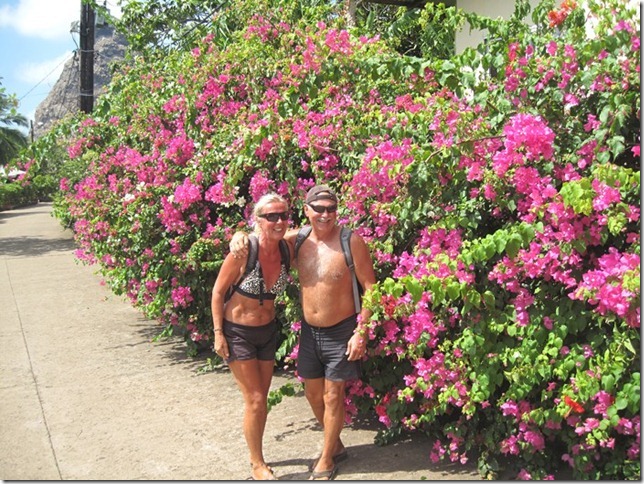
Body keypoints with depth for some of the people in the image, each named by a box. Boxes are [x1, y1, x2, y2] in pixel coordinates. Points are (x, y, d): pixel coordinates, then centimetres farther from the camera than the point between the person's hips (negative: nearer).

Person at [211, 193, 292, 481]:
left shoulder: (286, 250, -10)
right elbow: (218, 291, -14)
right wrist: (218, 333, -13)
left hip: (268, 331, 5)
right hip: (237, 333, -5)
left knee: (261, 399, 15)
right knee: (255, 400, -2)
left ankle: (256, 456, 33)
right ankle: (257, 464, 17)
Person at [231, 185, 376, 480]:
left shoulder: (351, 242, -17)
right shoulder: (297, 240, -5)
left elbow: (370, 288, -13)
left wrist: (361, 332, -17)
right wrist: (238, 237, -15)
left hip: (341, 331, -5)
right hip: (309, 331, 5)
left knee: (333, 395, 6)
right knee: (313, 393, 16)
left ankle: (327, 460, 25)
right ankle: (335, 445, 40)